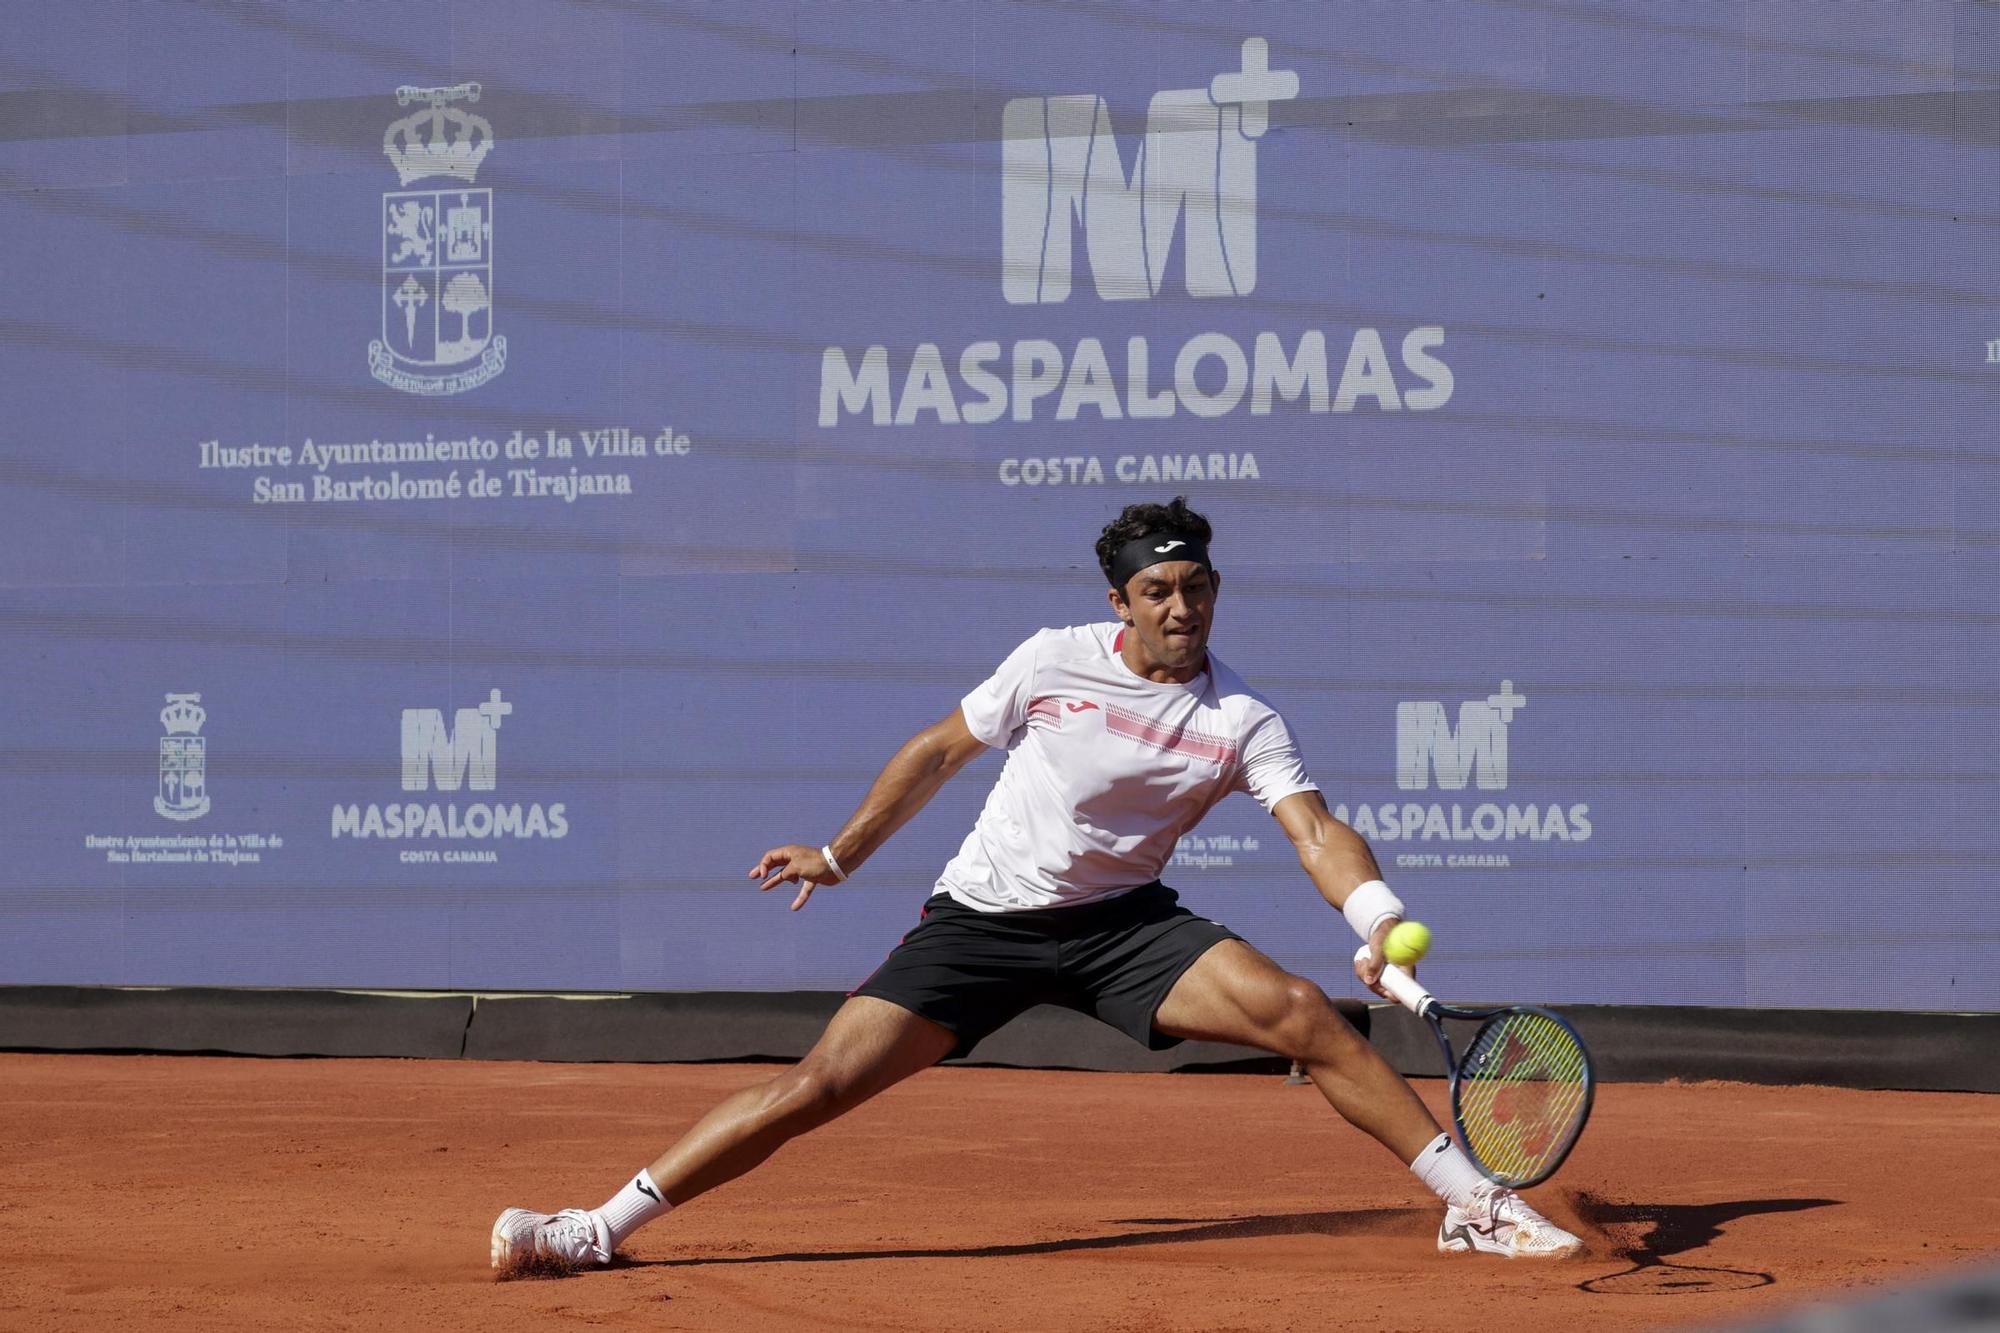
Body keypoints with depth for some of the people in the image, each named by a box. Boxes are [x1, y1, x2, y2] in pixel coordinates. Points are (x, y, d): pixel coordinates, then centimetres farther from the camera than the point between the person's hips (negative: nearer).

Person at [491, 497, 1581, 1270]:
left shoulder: (1243, 724, -7)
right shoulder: (1053, 662, -6)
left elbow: (1315, 829, -20)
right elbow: (939, 751, 8)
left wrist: (1379, 918, -39)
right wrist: (843, 854, 12)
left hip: (1122, 924, 1)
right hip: (980, 918, -1)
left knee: (1302, 1013, -20)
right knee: (823, 1082, -12)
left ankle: (1472, 1202, -9)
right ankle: (602, 1227, -5)